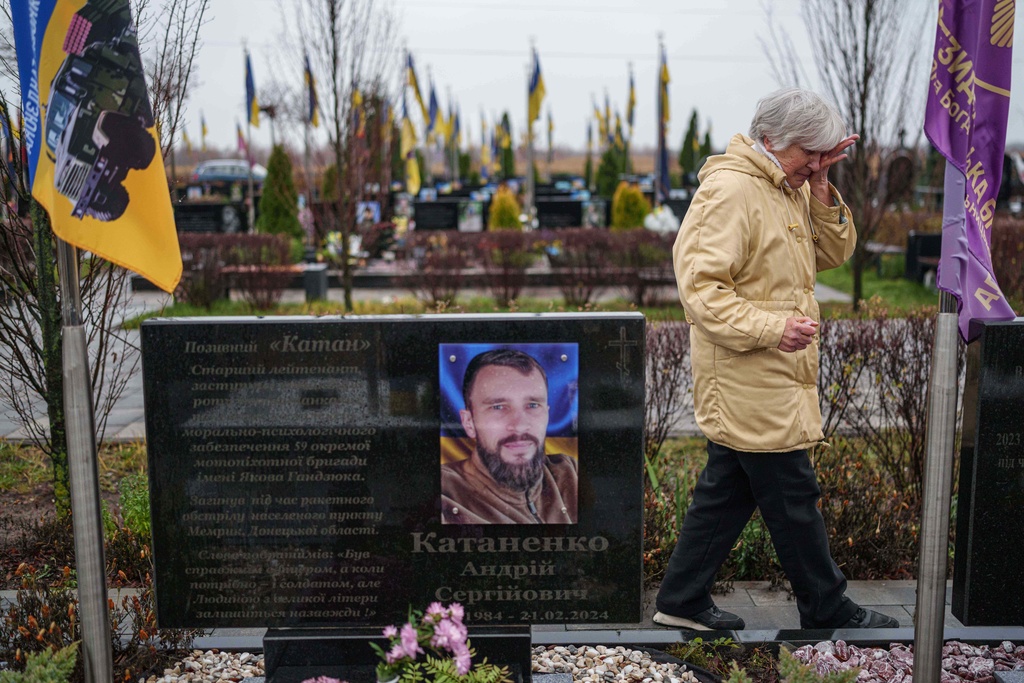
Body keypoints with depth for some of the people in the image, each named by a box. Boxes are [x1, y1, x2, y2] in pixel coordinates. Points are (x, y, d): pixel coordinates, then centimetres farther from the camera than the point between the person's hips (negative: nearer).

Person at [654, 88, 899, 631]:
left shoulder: (790, 189, 15)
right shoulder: (730, 190, -17)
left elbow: (834, 253, 13)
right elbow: (699, 286, -22)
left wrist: (822, 190, 0)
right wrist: (770, 327, -28)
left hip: (770, 382, 10)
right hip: (749, 383, -10)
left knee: (727, 493, 14)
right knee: (793, 499, 3)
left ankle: (682, 601, 24)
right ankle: (828, 611, 19)